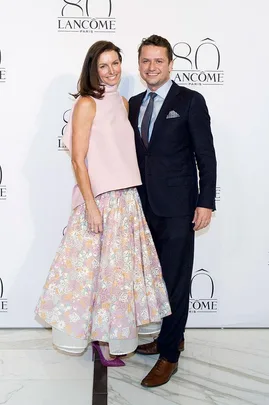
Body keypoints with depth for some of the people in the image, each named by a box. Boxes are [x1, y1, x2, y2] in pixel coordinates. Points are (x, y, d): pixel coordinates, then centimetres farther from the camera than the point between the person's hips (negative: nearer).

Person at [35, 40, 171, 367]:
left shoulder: (122, 103, 12)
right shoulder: (86, 104, -8)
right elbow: (78, 160, -12)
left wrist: (131, 196, 12)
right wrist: (90, 205, -17)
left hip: (127, 198, 7)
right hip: (99, 199, -7)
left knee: (120, 266, 12)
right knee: (98, 267, 3)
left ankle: (108, 334, 27)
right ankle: (100, 338, 21)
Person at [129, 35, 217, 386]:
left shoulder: (190, 101, -4)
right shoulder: (135, 104, 12)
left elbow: (206, 155, -7)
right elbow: (134, 153, 14)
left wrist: (206, 202, -12)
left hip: (177, 207, -6)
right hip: (145, 205, 6)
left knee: (175, 279, 0)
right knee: (158, 276, 15)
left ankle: (169, 355, 13)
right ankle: (172, 336, 34)